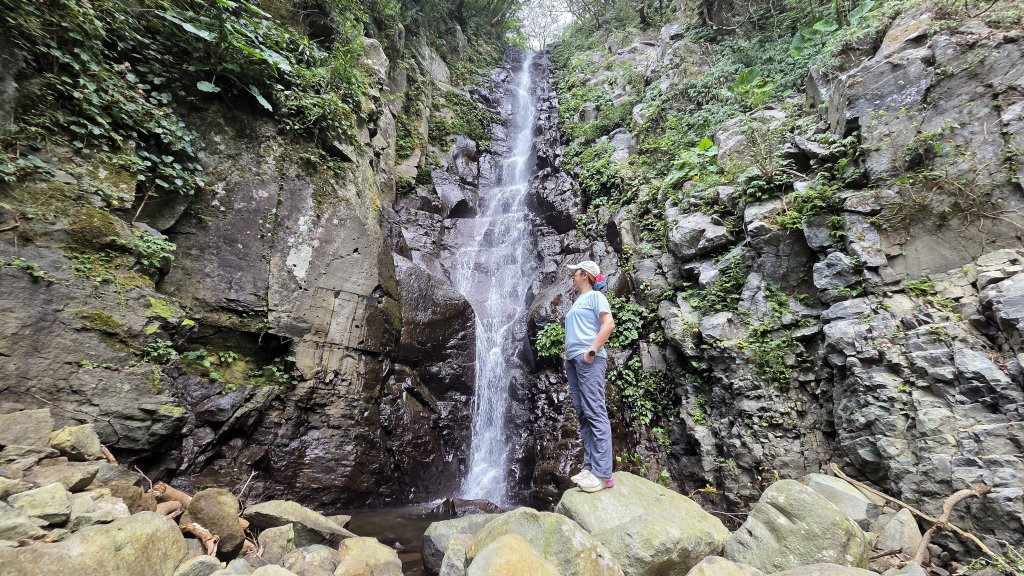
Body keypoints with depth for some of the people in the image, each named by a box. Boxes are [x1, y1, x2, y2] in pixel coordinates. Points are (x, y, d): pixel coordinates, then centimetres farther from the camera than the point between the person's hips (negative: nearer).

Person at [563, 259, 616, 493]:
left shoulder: (595, 296, 2)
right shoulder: (578, 301, 26)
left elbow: (609, 323, -11)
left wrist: (593, 349, -18)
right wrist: (569, 354, 16)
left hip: (589, 359, -9)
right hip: (572, 360, 9)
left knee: (595, 413, -12)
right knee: (583, 414, 6)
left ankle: (602, 473, -12)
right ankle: (589, 466, 9)